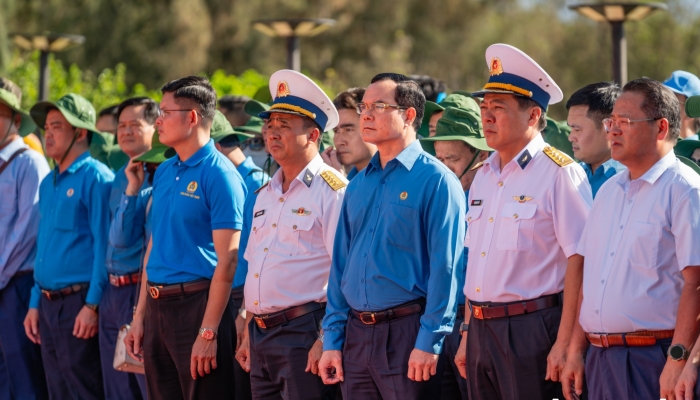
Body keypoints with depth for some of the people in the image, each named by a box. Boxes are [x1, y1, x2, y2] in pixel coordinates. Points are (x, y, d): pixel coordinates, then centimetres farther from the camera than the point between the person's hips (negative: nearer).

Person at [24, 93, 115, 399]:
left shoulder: (96, 178, -9)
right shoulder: (48, 184, 17)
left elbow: (103, 245, -14)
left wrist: (92, 305, -18)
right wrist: (35, 303, 16)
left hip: (79, 303, -8)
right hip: (49, 303, 8)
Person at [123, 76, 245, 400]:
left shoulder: (219, 175, -10)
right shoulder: (164, 172, 13)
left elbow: (226, 261, -15)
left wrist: (208, 333, -19)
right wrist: (140, 316, 13)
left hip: (196, 302, -8)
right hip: (157, 308, 8)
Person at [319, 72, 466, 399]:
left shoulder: (435, 181, -6)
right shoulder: (358, 186, 15)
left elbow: (445, 268, -12)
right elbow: (341, 265, 16)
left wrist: (429, 342, -17)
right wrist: (332, 340, 9)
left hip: (407, 334, -6)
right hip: (356, 335, 6)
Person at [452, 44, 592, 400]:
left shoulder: (560, 173, -8)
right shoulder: (483, 176, 15)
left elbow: (578, 261, -14)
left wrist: (564, 343, -18)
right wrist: (468, 333, 16)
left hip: (532, 330, -7)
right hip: (483, 330, 7)